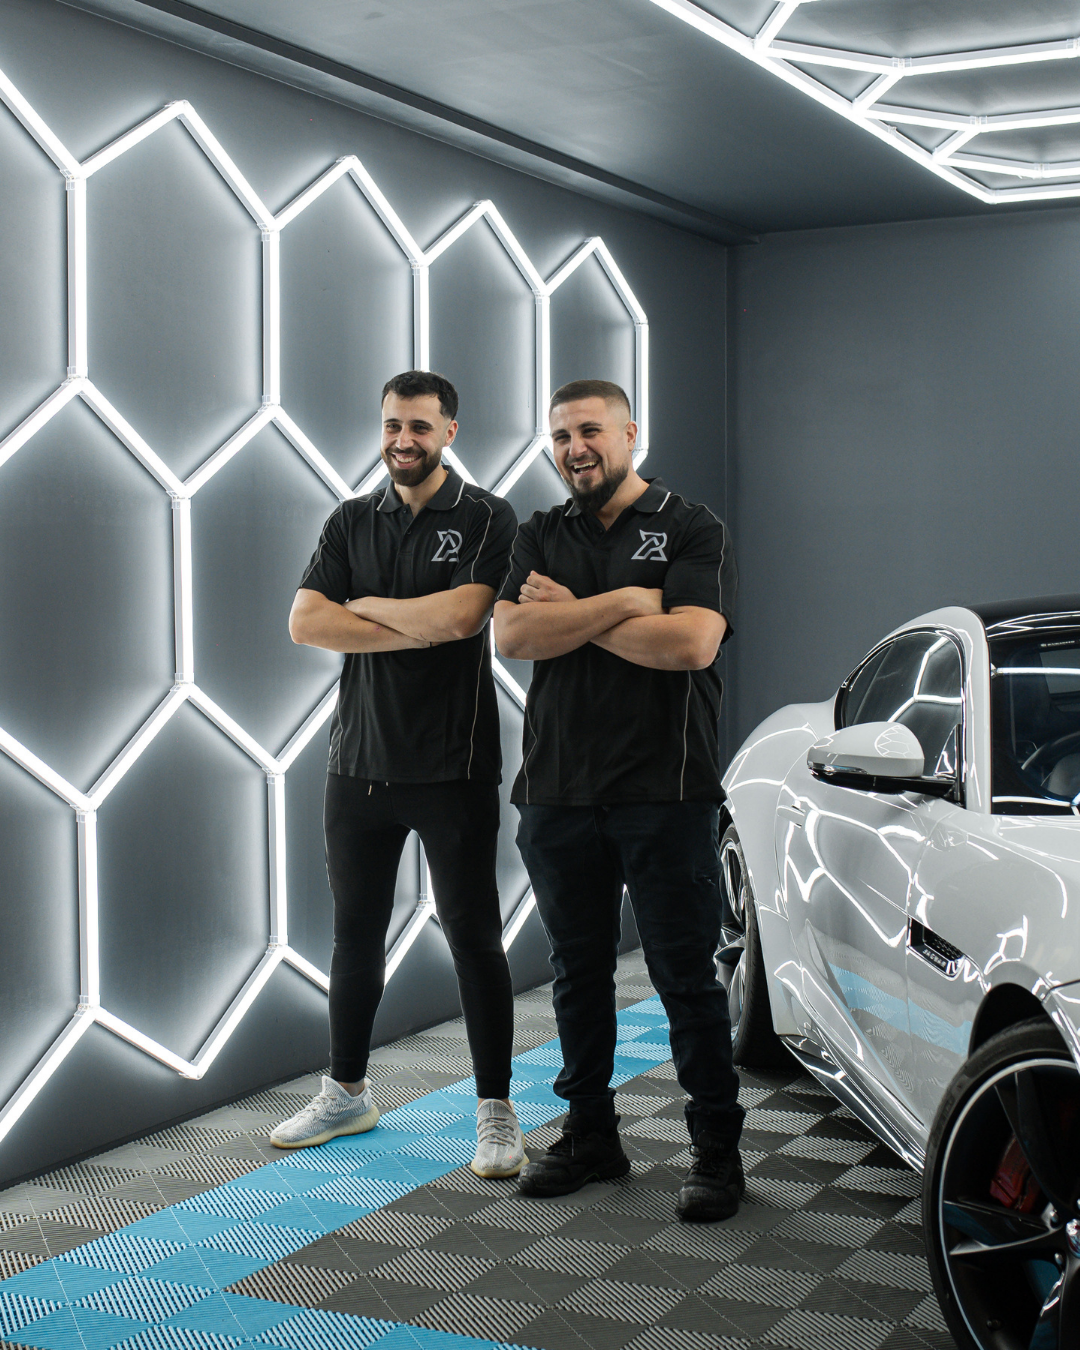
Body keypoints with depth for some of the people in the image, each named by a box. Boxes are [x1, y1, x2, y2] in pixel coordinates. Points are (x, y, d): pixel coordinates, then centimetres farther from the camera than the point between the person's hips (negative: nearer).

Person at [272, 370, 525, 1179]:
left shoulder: (486, 519, -2)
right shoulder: (352, 522, 10)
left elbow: (462, 614, -20)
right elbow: (304, 623, -3)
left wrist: (362, 605, -7)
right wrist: (419, 631, -12)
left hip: (453, 768, -4)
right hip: (361, 759, 5)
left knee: (473, 935, 0)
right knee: (356, 931, 14)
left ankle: (496, 1112, 9)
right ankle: (347, 1093, 29)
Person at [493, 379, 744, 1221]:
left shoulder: (694, 532, 1)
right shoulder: (540, 538, 13)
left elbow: (691, 643, -16)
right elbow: (511, 635, -5)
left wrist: (569, 614, -7)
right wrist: (624, 603, -13)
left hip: (665, 795, -4)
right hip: (559, 793, 4)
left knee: (686, 976, 0)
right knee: (580, 973, 13)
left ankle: (718, 1151, 11)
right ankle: (590, 1134, 26)